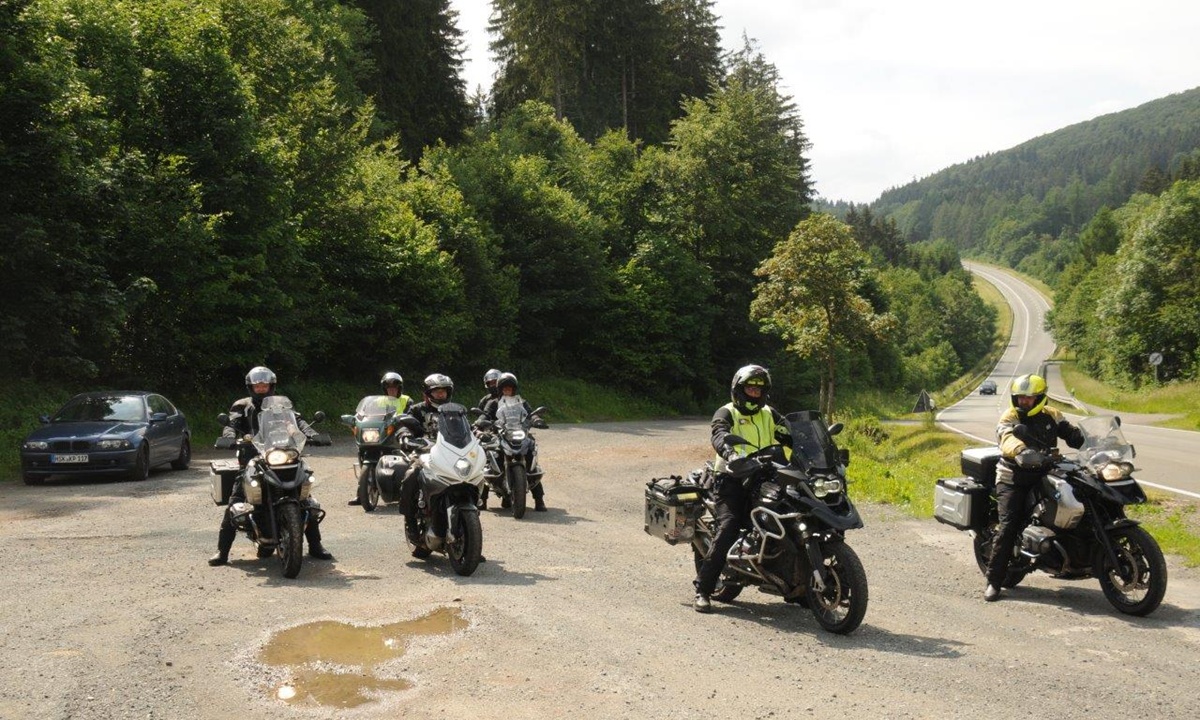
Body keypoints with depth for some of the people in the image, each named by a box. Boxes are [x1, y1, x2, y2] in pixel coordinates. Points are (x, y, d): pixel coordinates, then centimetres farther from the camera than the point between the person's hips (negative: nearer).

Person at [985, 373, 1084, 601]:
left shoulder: (1051, 416, 10)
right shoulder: (1009, 418, -5)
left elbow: (1073, 434, 7)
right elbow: (1008, 438, -26)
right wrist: (1021, 451, -48)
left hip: (1044, 477, 5)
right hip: (1013, 479, -5)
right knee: (1008, 527, -13)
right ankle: (994, 581, -10)